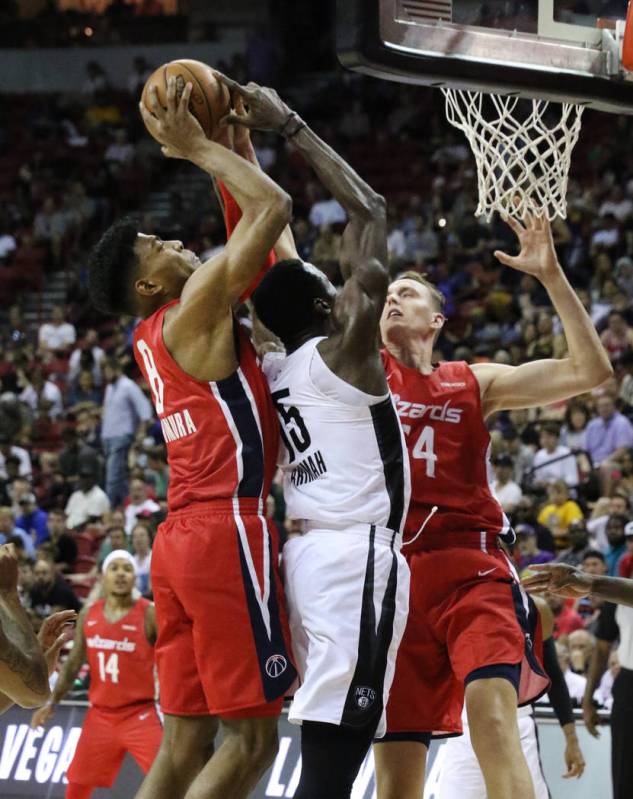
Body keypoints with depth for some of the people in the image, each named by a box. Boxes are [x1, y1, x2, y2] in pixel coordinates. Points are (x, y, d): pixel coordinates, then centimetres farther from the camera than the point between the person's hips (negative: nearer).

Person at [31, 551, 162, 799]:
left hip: (139, 713, -5)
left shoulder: (149, 615, -9)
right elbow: (73, 663, 16)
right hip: (100, 714, 5)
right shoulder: (88, 615, 6)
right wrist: (52, 702, 12)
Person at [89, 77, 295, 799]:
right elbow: (274, 206, -10)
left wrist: (231, 144, 27)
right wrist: (196, 149, 0)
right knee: (250, 735, -8)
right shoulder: (195, 309, -7)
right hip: (225, 528, -9)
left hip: (180, 541, 9)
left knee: (186, 739, 7)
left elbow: (254, 220, 30)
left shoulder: (154, 333, 18)